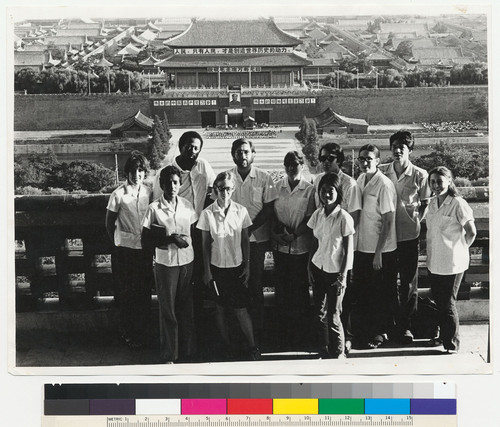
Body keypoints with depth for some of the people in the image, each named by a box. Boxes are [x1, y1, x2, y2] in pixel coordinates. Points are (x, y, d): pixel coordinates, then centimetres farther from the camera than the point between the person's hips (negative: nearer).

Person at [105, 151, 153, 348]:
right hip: (124, 250, -3)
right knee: (126, 292, 6)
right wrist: (117, 244, 6)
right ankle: (127, 332, 20)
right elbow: (109, 224, 2)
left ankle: (141, 333, 22)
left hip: (145, 249, 3)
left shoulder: (149, 193, 1)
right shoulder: (118, 194, -7)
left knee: (144, 291, 8)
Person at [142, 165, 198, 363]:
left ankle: (187, 352, 22)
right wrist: (170, 238, -18)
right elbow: (146, 240, -6)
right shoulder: (154, 209, -7)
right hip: (165, 264, -3)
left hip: (187, 263, 3)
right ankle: (169, 356, 16)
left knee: (187, 309, 9)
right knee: (168, 310, 4)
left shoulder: (187, 206, 3)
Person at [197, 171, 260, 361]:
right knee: (219, 308, 9)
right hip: (217, 266, 0)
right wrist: (207, 270, -2)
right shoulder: (208, 213, -7)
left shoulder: (241, 211, -4)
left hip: (237, 266, 0)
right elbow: (205, 244, -1)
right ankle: (226, 345, 25)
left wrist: (247, 265, 2)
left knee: (241, 309, -1)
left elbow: (245, 240, 4)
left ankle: (252, 347, 13)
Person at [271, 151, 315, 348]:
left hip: (300, 246, -3)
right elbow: (272, 213, 7)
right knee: (281, 287, 9)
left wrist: (294, 235, -16)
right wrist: (274, 232, -8)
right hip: (279, 245, 3)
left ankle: (298, 330, 16)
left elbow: (310, 219, -6)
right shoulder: (277, 187, 5)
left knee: (299, 288, 4)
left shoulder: (310, 190, -5)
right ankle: (283, 327, 21)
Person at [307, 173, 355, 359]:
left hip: (335, 271, -5)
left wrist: (343, 275, -12)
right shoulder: (317, 214, 3)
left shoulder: (343, 217, -12)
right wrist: (310, 266, 5)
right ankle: (323, 351, 22)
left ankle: (338, 353, 17)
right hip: (318, 268, 5)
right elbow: (314, 242, 10)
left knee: (333, 316, -1)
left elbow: (349, 249, -10)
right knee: (320, 313, 8)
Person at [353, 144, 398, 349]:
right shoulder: (360, 180, 6)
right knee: (363, 292, 15)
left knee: (381, 294, 6)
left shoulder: (384, 185, -16)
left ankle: (380, 332, 21)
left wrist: (378, 253, -18)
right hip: (362, 247, 7)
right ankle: (366, 330, 30)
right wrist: (354, 245, 11)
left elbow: (388, 221, -17)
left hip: (381, 251, -7)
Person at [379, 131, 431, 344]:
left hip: (409, 235, -1)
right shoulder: (381, 171, 2)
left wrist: (415, 220, -5)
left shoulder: (419, 175, -2)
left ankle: (404, 325, 17)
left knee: (409, 282, 5)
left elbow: (425, 204, 7)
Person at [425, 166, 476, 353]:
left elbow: (471, 232, -13)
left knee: (448, 303, 0)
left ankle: (452, 343, 13)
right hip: (434, 262, 7)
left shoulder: (458, 204, -14)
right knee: (439, 302, 16)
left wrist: (460, 250, -2)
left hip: (452, 264, -7)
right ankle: (443, 336, 31)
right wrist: (431, 254, 13)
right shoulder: (432, 203, 8)